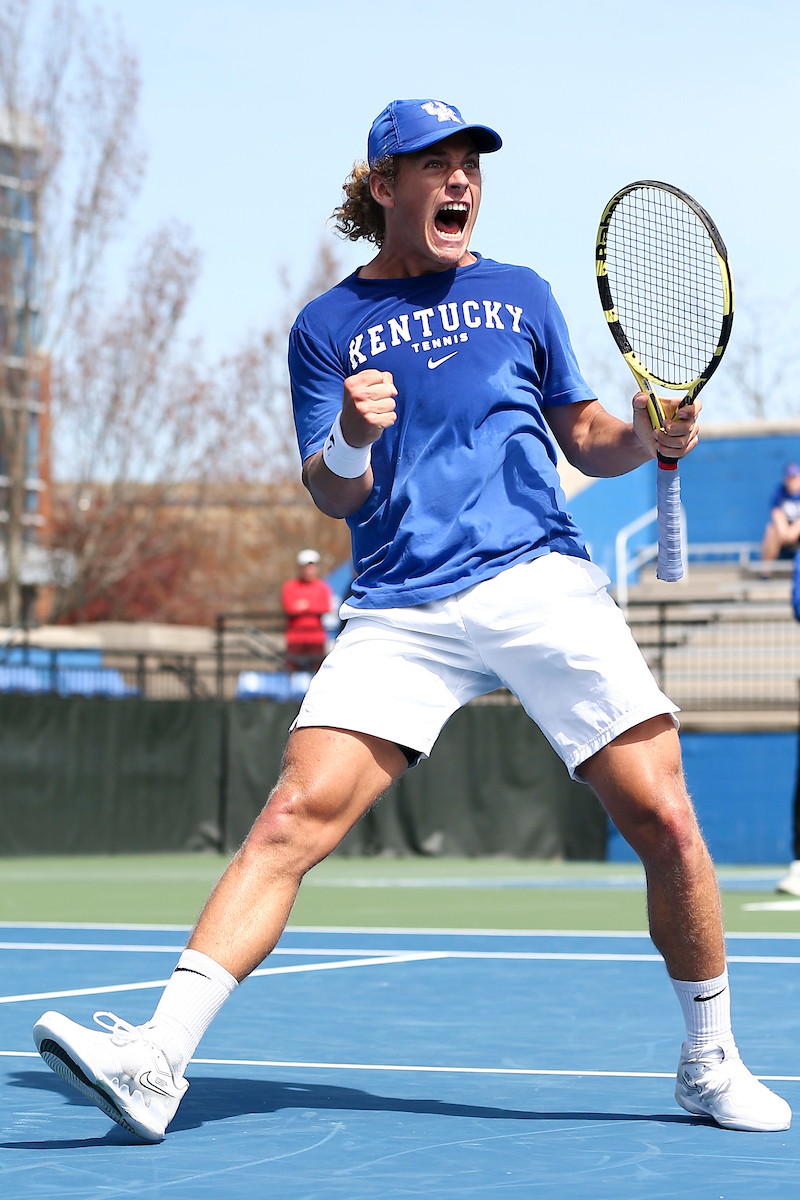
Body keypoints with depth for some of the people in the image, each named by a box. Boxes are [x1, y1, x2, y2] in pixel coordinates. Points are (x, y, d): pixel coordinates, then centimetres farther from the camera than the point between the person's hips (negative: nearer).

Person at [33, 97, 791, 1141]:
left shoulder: (521, 295, 16)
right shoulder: (327, 329, 10)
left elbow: (585, 437, 23)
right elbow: (331, 496, 5)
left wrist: (650, 436, 1)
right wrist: (351, 441, -18)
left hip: (542, 583, 1)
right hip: (401, 612, -1)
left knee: (662, 820, -7)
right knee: (294, 815, -17)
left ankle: (712, 1063, 13)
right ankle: (158, 1058, -22)